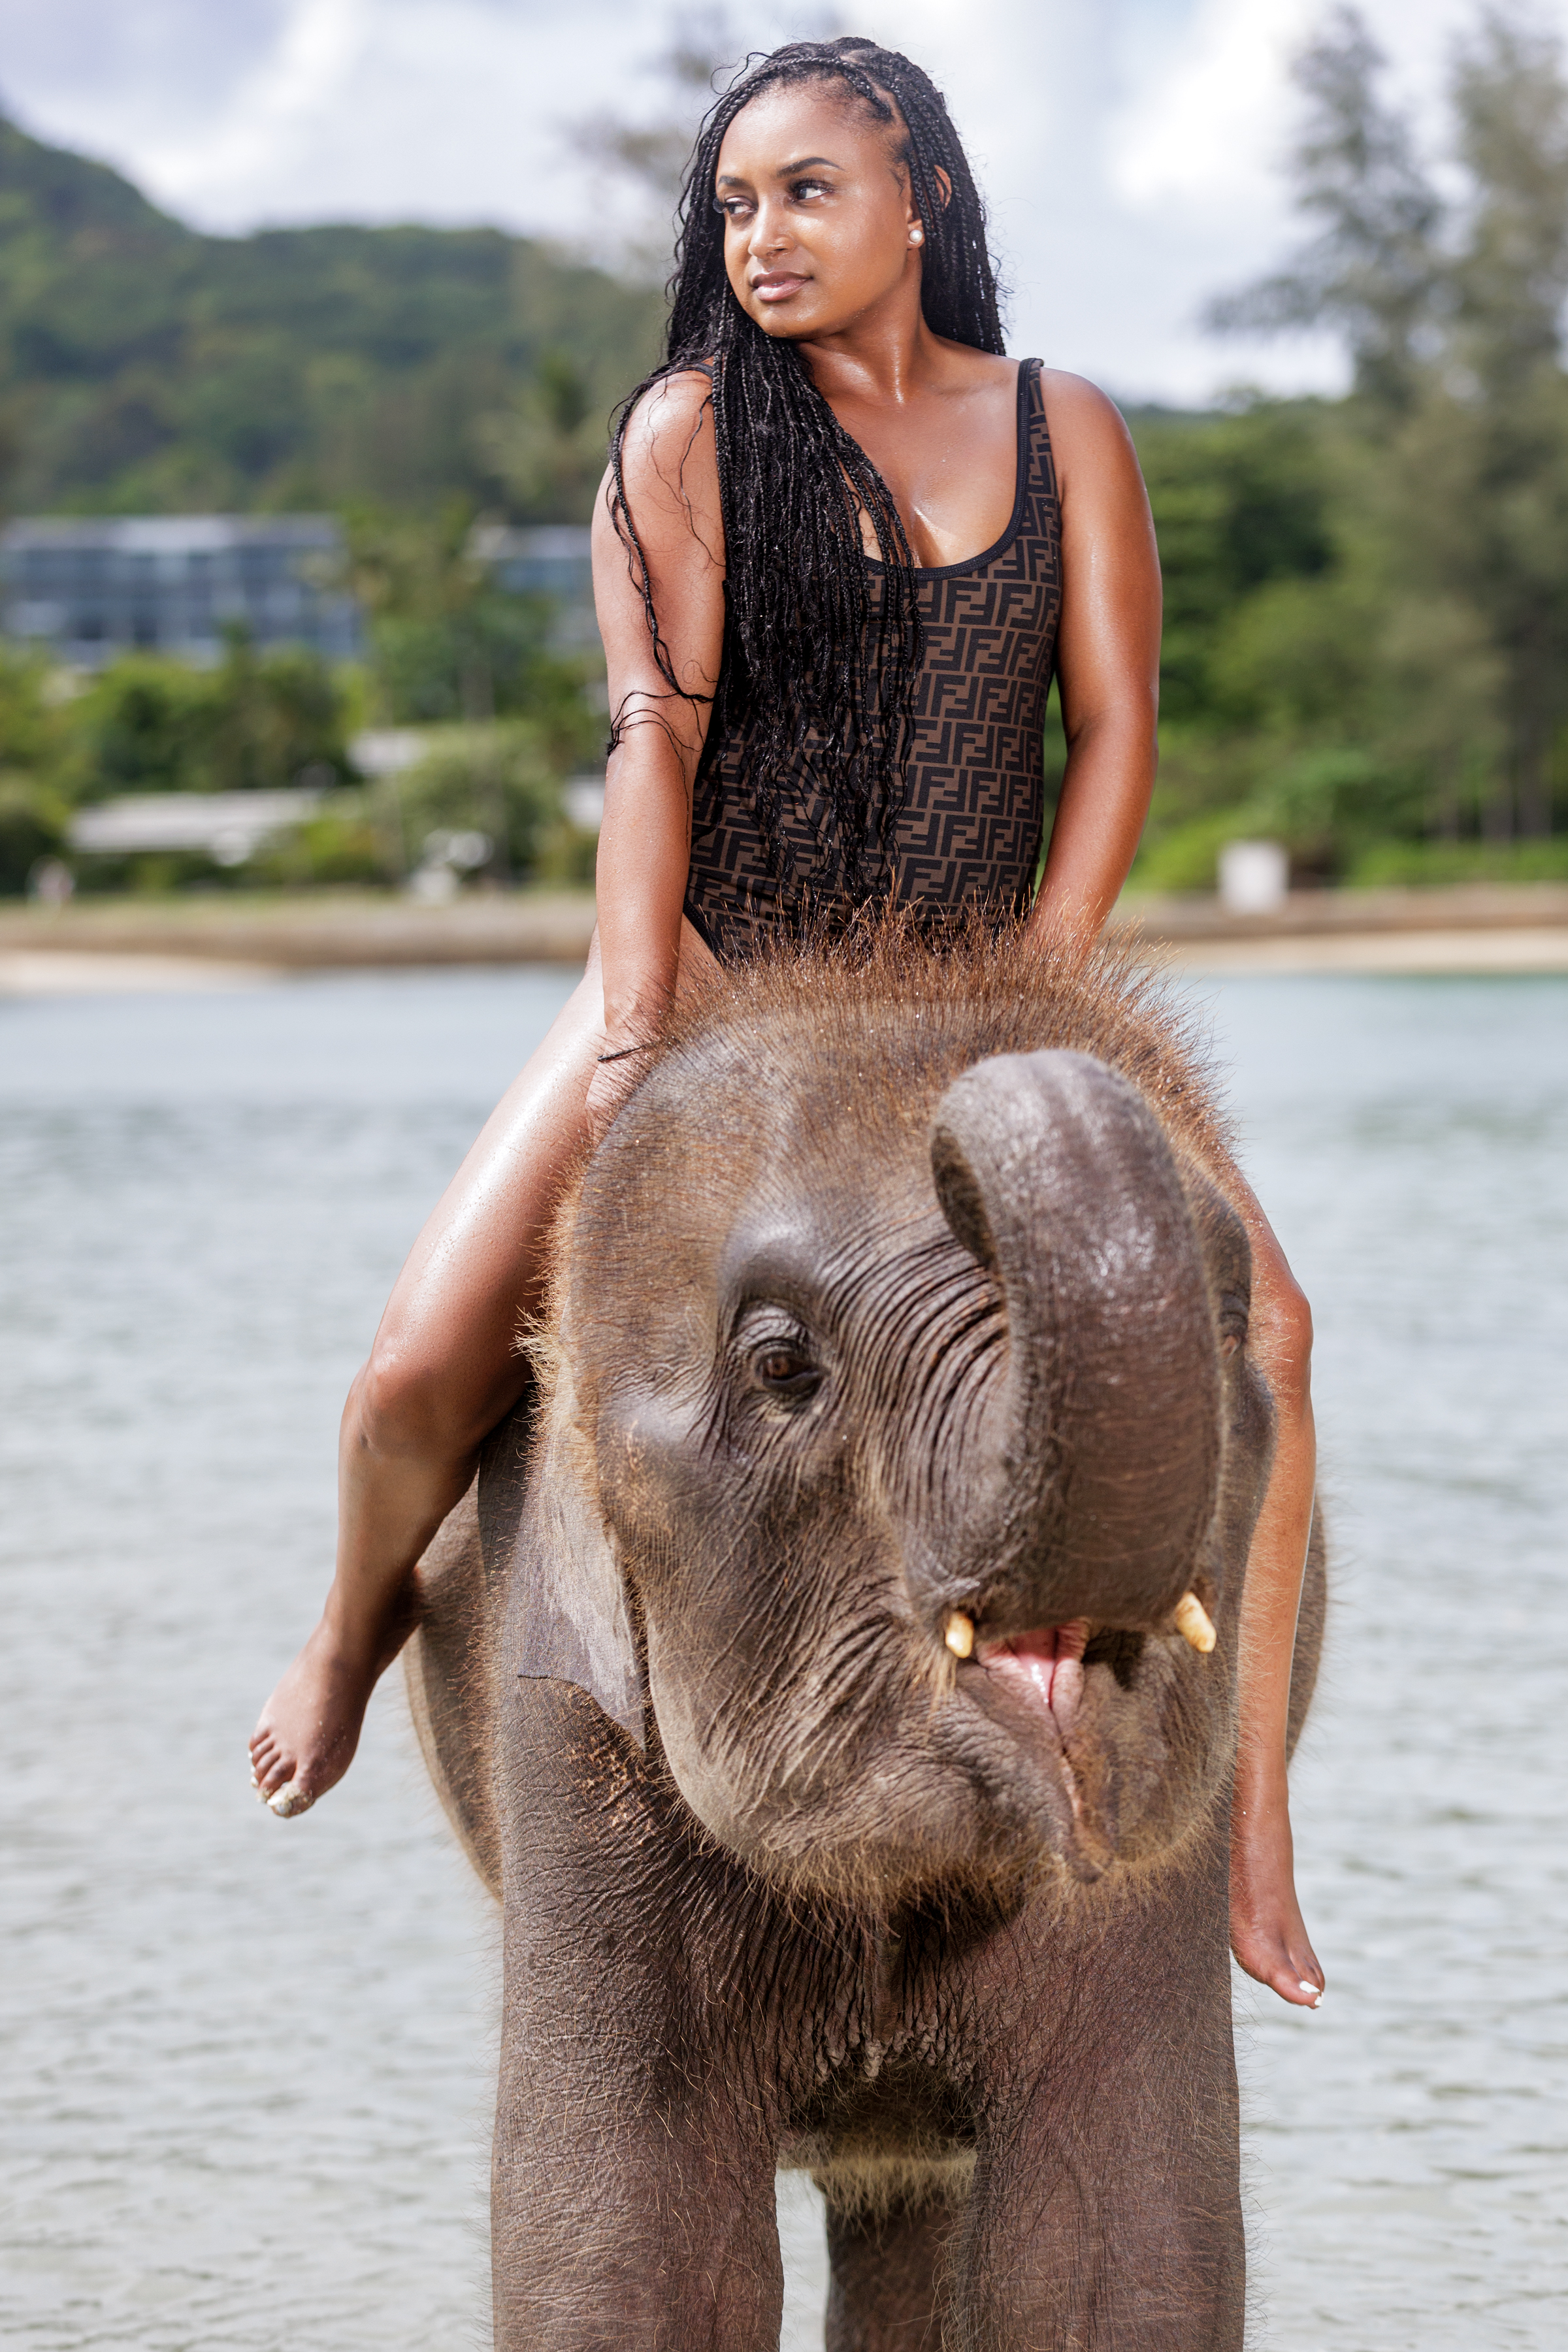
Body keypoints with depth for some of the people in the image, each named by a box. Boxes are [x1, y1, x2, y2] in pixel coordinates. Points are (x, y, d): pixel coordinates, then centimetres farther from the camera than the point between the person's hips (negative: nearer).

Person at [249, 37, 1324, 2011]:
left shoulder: (1058, 433, 4)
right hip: (716, 975, -1)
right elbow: (654, 737, -8)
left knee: (1250, 1311, -22)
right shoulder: (688, 433, -1)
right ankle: (358, 1632, 20)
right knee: (425, 1366, -16)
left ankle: (1245, 1809, -10)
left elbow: (1116, 728, 1)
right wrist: (632, 1035, -16)